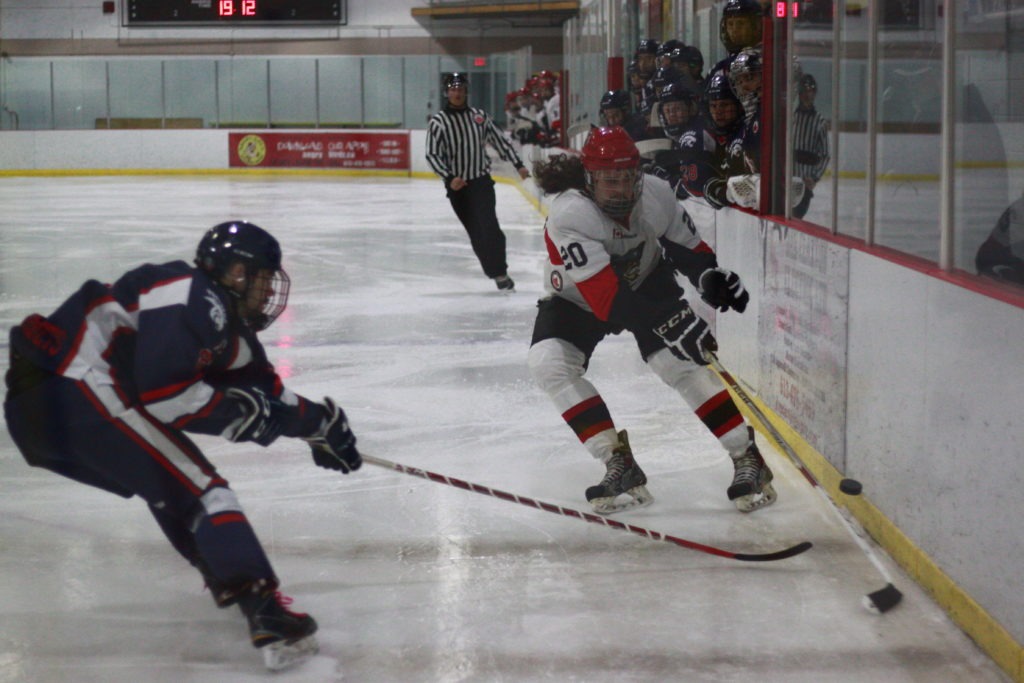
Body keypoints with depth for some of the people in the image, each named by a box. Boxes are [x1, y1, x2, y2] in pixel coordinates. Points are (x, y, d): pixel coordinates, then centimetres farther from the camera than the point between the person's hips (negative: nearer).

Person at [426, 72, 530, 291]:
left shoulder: (479, 116, 5)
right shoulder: (438, 122, -3)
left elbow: (499, 141, 12)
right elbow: (432, 155, -8)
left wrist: (518, 164, 6)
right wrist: (449, 178, -21)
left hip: (481, 180, 0)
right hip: (457, 185, 0)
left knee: (488, 225, -15)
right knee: (475, 231, 3)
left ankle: (500, 271, -12)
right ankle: (494, 271, 11)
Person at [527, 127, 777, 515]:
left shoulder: (656, 195, -21)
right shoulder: (568, 213, -36)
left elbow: (686, 244, -1)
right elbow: (604, 295, -42)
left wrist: (711, 277, -22)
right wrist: (666, 323, -50)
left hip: (647, 282, 2)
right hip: (576, 297, -1)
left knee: (679, 362, -16)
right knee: (549, 363, -23)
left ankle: (747, 458, -6)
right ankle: (619, 464, -17)